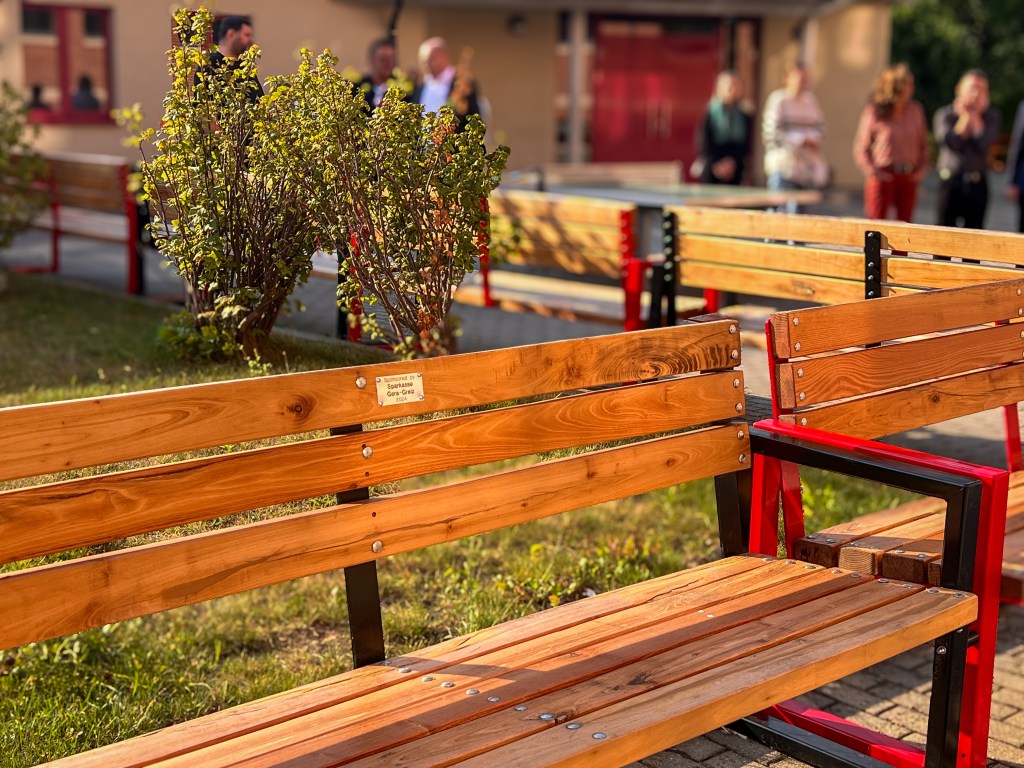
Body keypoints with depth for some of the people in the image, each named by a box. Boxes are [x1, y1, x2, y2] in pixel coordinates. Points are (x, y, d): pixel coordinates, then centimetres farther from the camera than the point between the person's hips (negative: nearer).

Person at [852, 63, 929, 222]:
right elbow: (861, 148, -1)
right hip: (884, 177, -4)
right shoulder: (874, 112, -4)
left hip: (909, 178, 4)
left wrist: (923, 168, 3)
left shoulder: (916, 110, 7)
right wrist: (871, 171, -13)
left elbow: (923, 143, 15)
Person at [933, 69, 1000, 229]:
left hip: (977, 184, 2)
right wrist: (965, 117, -6)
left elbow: (984, 144, -9)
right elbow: (950, 142, -13)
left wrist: (975, 116, -3)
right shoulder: (945, 114, 3)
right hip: (950, 181, -1)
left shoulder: (991, 116, 8)